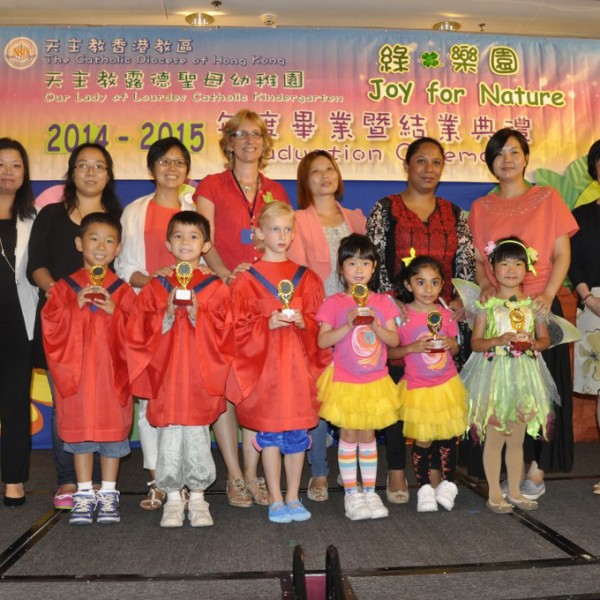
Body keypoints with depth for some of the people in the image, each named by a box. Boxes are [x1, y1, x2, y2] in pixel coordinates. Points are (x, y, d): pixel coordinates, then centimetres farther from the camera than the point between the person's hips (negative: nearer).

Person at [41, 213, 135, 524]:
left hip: (112, 373, 0)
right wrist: (76, 306, -14)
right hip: (76, 372, 1)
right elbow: (51, 328, -3)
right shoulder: (64, 287, 4)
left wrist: (114, 311, -16)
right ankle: (84, 495, 20)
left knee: (113, 429, 5)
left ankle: (108, 494, 19)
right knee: (80, 429, 8)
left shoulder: (122, 291, 2)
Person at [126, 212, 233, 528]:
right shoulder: (155, 287, 8)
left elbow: (223, 333, -2)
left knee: (197, 436, 2)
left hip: (201, 377, -1)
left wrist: (197, 315, -16)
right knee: (169, 438, 4)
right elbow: (139, 332, 2)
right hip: (165, 377, 1)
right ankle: (173, 498, 19)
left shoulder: (216, 288, 4)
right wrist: (167, 315, -13)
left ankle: (197, 497, 18)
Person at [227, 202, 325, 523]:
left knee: (298, 433, 7)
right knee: (269, 432, 3)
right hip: (264, 365, -2)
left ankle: (293, 498, 21)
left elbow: (318, 323, 10)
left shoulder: (306, 277, 9)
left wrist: (303, 323, -10)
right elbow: (239, 328, -2)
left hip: (298, 364, 3)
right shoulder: (247, 279, 1)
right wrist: (268, 324, -17)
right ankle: (276, 500, 16)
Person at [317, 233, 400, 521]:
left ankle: (370, 492, 22)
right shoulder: (333, 303, -6)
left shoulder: (383, 302, 3)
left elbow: (394, 340, -1)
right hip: (344, 382, -2)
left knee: (368, 436, 11)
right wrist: (348, 324, -23)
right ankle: (351, 494, 17)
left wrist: (376, 326, -18)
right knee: (348, 436, 6)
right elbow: (322, 340, -13)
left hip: (375, 382, 2)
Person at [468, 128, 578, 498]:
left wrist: (548, 294, -13)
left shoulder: (547, 198, 5)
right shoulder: (481, 208, 12)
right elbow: (477, 259, 11)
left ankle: (537, 473, 8)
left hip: (539, 306, -2)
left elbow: (562, 253, 1)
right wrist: (486, 285, -9)